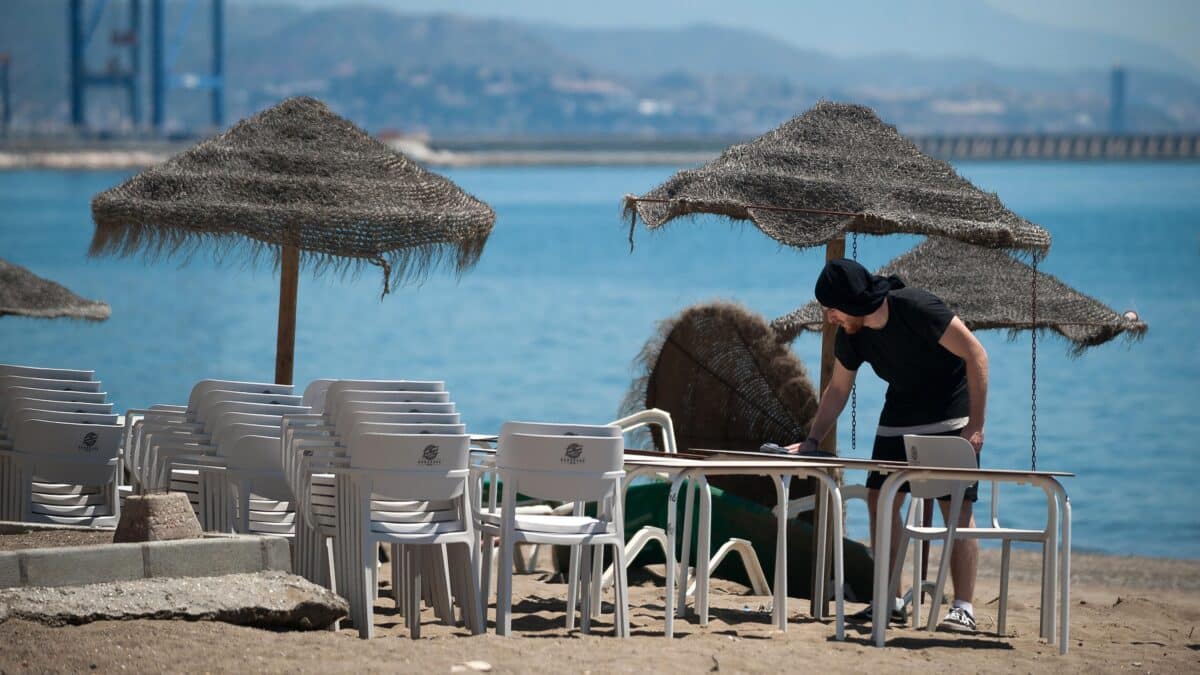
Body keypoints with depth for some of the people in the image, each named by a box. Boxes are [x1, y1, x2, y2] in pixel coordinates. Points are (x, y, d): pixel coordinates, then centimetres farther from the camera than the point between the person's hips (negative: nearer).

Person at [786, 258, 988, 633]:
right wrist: (812, 441, -1)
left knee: (957, 507, -11)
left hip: (950, 413, -7)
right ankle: (889, 601, 9)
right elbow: (838, 389, 8)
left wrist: (976, 425, -24)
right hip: (900, 412, 7)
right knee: (880, 499, 2)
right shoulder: (850, 335, -6)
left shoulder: (917, 307, -27)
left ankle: (963, 608, -11)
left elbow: (975, 354, -23)